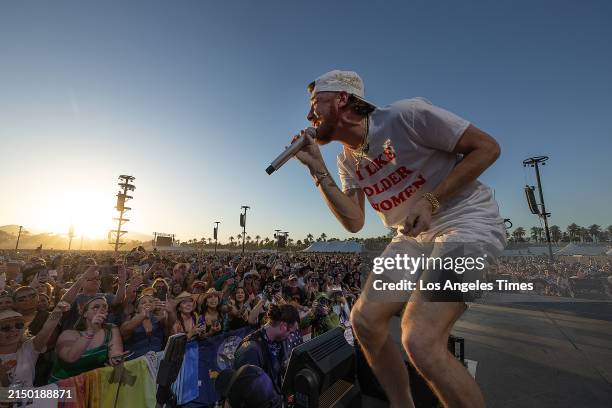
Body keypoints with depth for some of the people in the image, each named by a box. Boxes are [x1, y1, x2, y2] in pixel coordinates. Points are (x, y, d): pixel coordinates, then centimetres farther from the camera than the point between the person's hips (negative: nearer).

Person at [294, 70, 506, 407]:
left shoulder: (406, 115, -14)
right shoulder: (347, 159, 6)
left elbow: (487, 147, -9)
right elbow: (354, 221, -1)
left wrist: (431, 199, -21)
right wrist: (317, 169, -4)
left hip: (467, 220, -6)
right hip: (413, 236, 7)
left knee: (420, 341, -22)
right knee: (364, 318, -3)